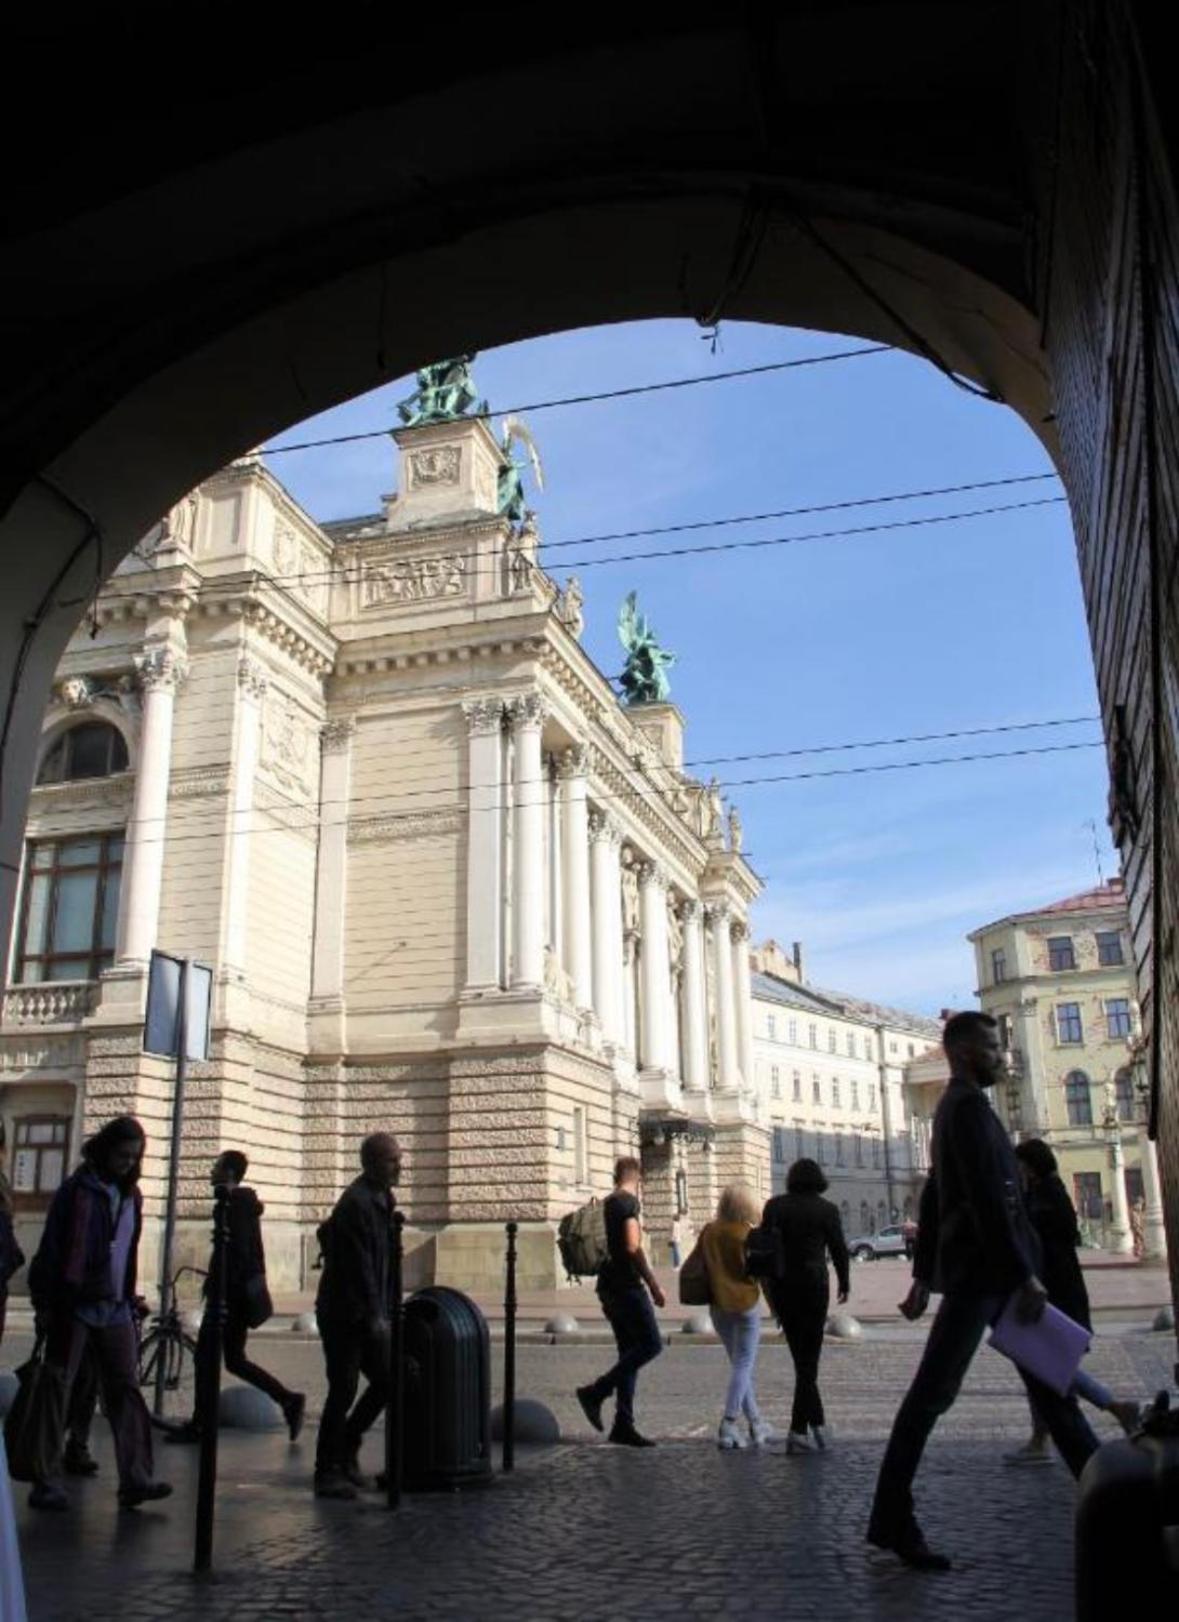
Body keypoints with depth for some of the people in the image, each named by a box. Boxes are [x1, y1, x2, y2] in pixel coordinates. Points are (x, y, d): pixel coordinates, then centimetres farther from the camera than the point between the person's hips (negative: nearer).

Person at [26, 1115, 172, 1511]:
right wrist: (47, 1304, -11)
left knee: (126, 1390, -1)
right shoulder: (77, 1189, -6)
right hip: (73, 1307, -5)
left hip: (115, 1308, 5)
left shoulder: (131, 1194, 12)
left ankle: (135, 1478, -3)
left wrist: (130, 1298, 14)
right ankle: (46, 1483, 7)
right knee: (57, 1392, 1)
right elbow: (52, 1248, -7)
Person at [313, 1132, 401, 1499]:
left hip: (369, 1313, 9)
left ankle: (345, 1450, 24)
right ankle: (328, 1473, 9)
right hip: (345, 1313, -9)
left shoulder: (381, 1200, 11)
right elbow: (360, 1265, -23)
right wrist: (375, 1316, -25)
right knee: (344, 1390, -3)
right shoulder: (356, 1203, -19)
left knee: (386, 1380, 9)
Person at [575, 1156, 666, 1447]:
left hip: (608, 1286, 9)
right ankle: (596, 1392, -10)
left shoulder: (605, 1204, 16)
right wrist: (654, 1286, -15)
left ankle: (624, 1425, 7)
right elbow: (633, 1247, -19)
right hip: (627, 1285, -9)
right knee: (651, 1344, -6)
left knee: (629, 1351, 9)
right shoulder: (629, 1202, -10)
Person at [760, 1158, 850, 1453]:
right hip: (813, 1285, -3)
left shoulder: (774, 1205, 2)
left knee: (801, 1357, 14)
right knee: (809, 1359, 3)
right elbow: (839, 1249, 2)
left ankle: (817, 1424, 17)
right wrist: (844, 1283, 17)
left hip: (781, 1286, 3)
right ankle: (798, 1431, -2)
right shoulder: (827, 1210, -3)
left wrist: (768, 1284, 7)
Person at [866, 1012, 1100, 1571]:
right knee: (933, 1391, -7)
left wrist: (924, 1276, 21)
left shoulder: (956, 1107, 19)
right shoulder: (969, 1107, -12)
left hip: (989, 1273, 10)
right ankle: (892, 1520, -3)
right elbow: (987, 1200, -20)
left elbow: (933, 1198, 20)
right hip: (980, 1271, -10)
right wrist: (1024, 1275, -18)